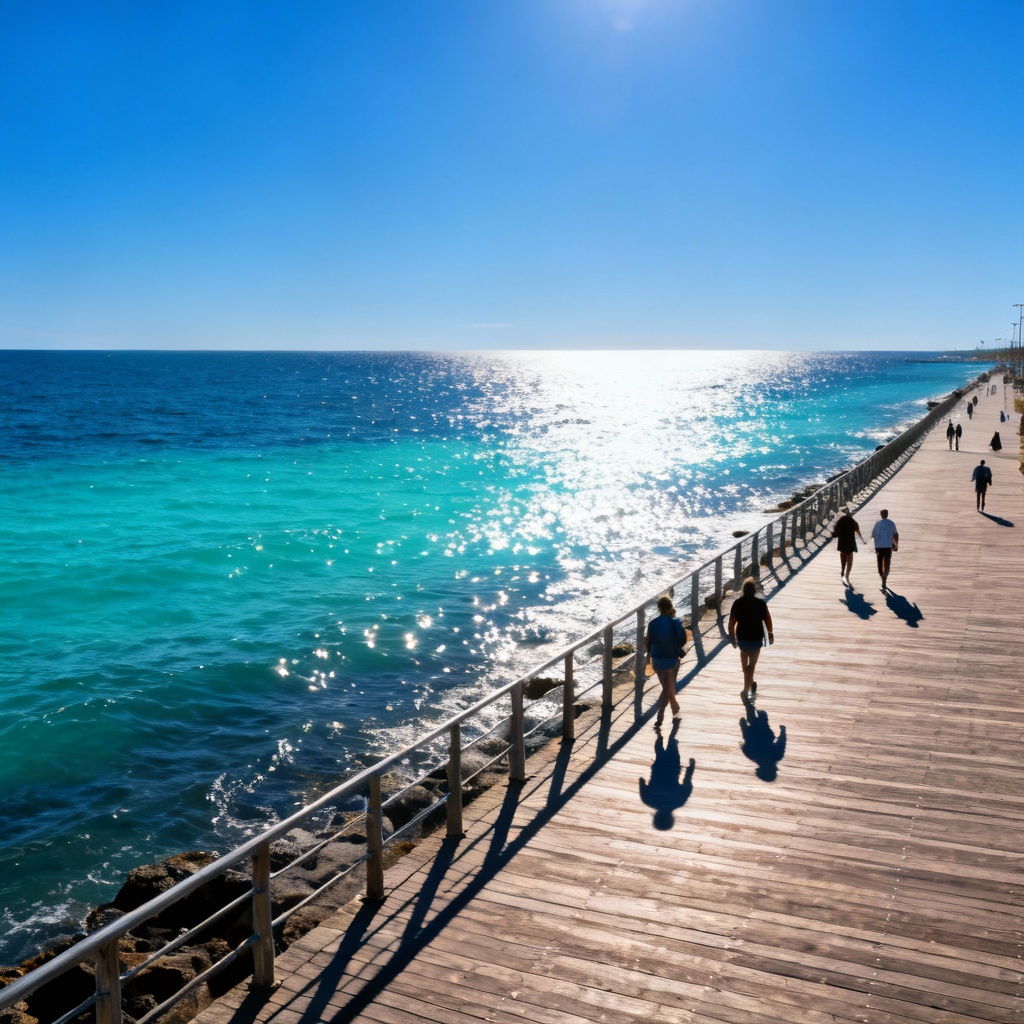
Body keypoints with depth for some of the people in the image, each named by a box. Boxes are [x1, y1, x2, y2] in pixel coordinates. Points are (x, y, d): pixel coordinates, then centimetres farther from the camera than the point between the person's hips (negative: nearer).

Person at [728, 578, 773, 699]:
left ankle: (750, 683, 43)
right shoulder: (761, 603, -15)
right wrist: (770, 633, 10)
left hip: (741, 638, 3)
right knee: (751, 664, 4)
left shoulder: (737, 603, -9)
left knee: (745, 661, 26)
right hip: (756, 638, -3)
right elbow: (767, 620, -6)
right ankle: (746, 690, -5)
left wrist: (732, 637, 6)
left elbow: (731, 622, -7)